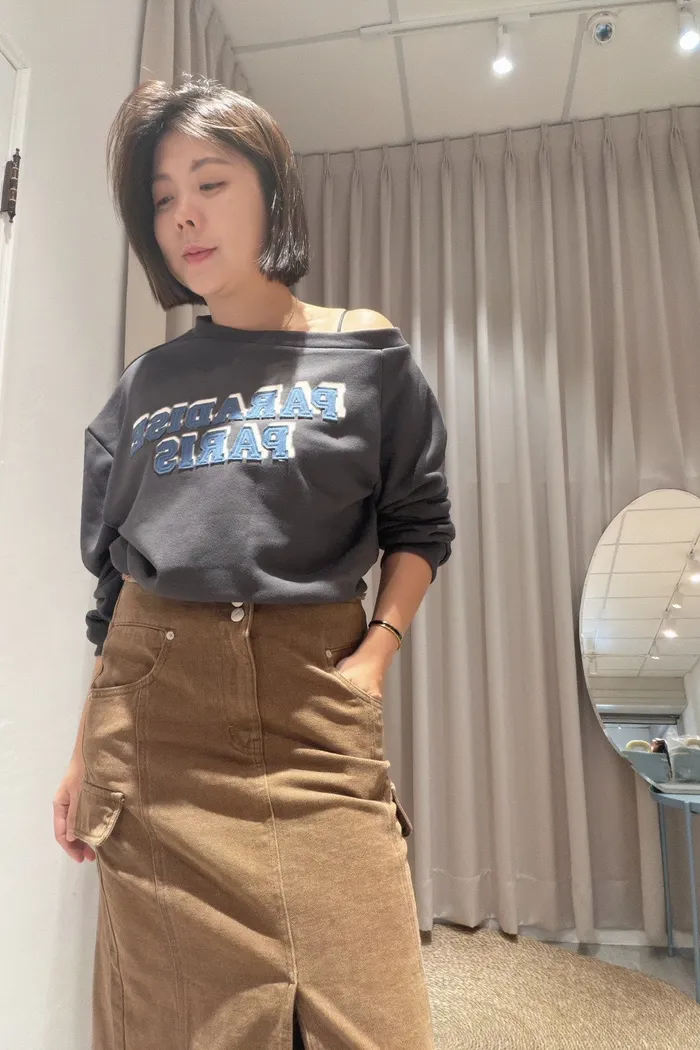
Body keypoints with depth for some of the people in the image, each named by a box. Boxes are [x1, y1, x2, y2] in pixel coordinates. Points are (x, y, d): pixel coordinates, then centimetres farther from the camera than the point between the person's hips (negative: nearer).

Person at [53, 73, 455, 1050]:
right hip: (157, 703, 3)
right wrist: (85, 751, 13)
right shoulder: (145, 385, 12)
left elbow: (419, 526, 6)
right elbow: (113, 577, 13)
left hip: (315, 704, -1)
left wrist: (375, 653, -10)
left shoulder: (368, 355, 6)